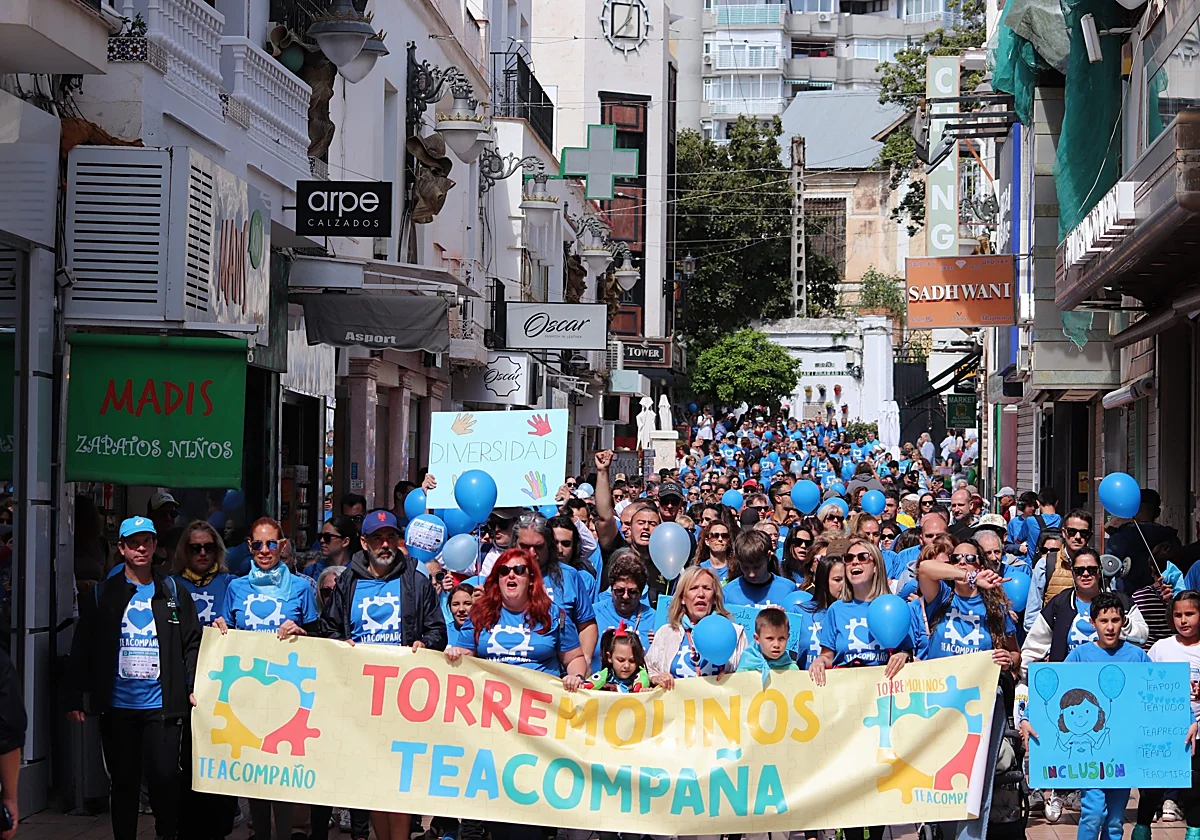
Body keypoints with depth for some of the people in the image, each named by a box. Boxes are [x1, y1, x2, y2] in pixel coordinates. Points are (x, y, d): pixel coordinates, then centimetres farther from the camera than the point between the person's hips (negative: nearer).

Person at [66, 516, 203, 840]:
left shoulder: (172, 592, 7)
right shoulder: (103, 594, 6)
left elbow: (192, 643, 6)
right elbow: (82, 650, 5)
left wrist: (193, 688, -7)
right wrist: (74, 699, 0)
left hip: (161, 704, -1)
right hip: (117, 705, 1)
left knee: (163, 776, -9)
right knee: (123, 783, 7)